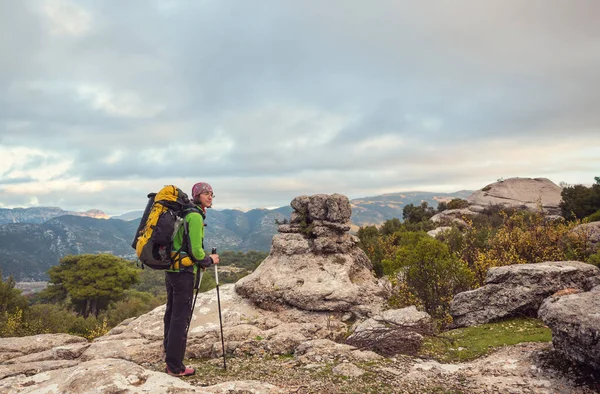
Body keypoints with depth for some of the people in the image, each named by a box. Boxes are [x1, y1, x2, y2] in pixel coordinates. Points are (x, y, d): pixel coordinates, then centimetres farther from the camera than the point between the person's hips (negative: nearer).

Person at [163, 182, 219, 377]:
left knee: (172, 313, 16)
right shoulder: (196, 216, -14)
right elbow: (196, 250, -19)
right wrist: (209, 260, -1)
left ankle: (170, 358, 29)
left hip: (171, 268, 10)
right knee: (181, 317, -3)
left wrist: (199, 262, 17)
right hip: (183, 272, -10)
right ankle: (175, 367, 4)